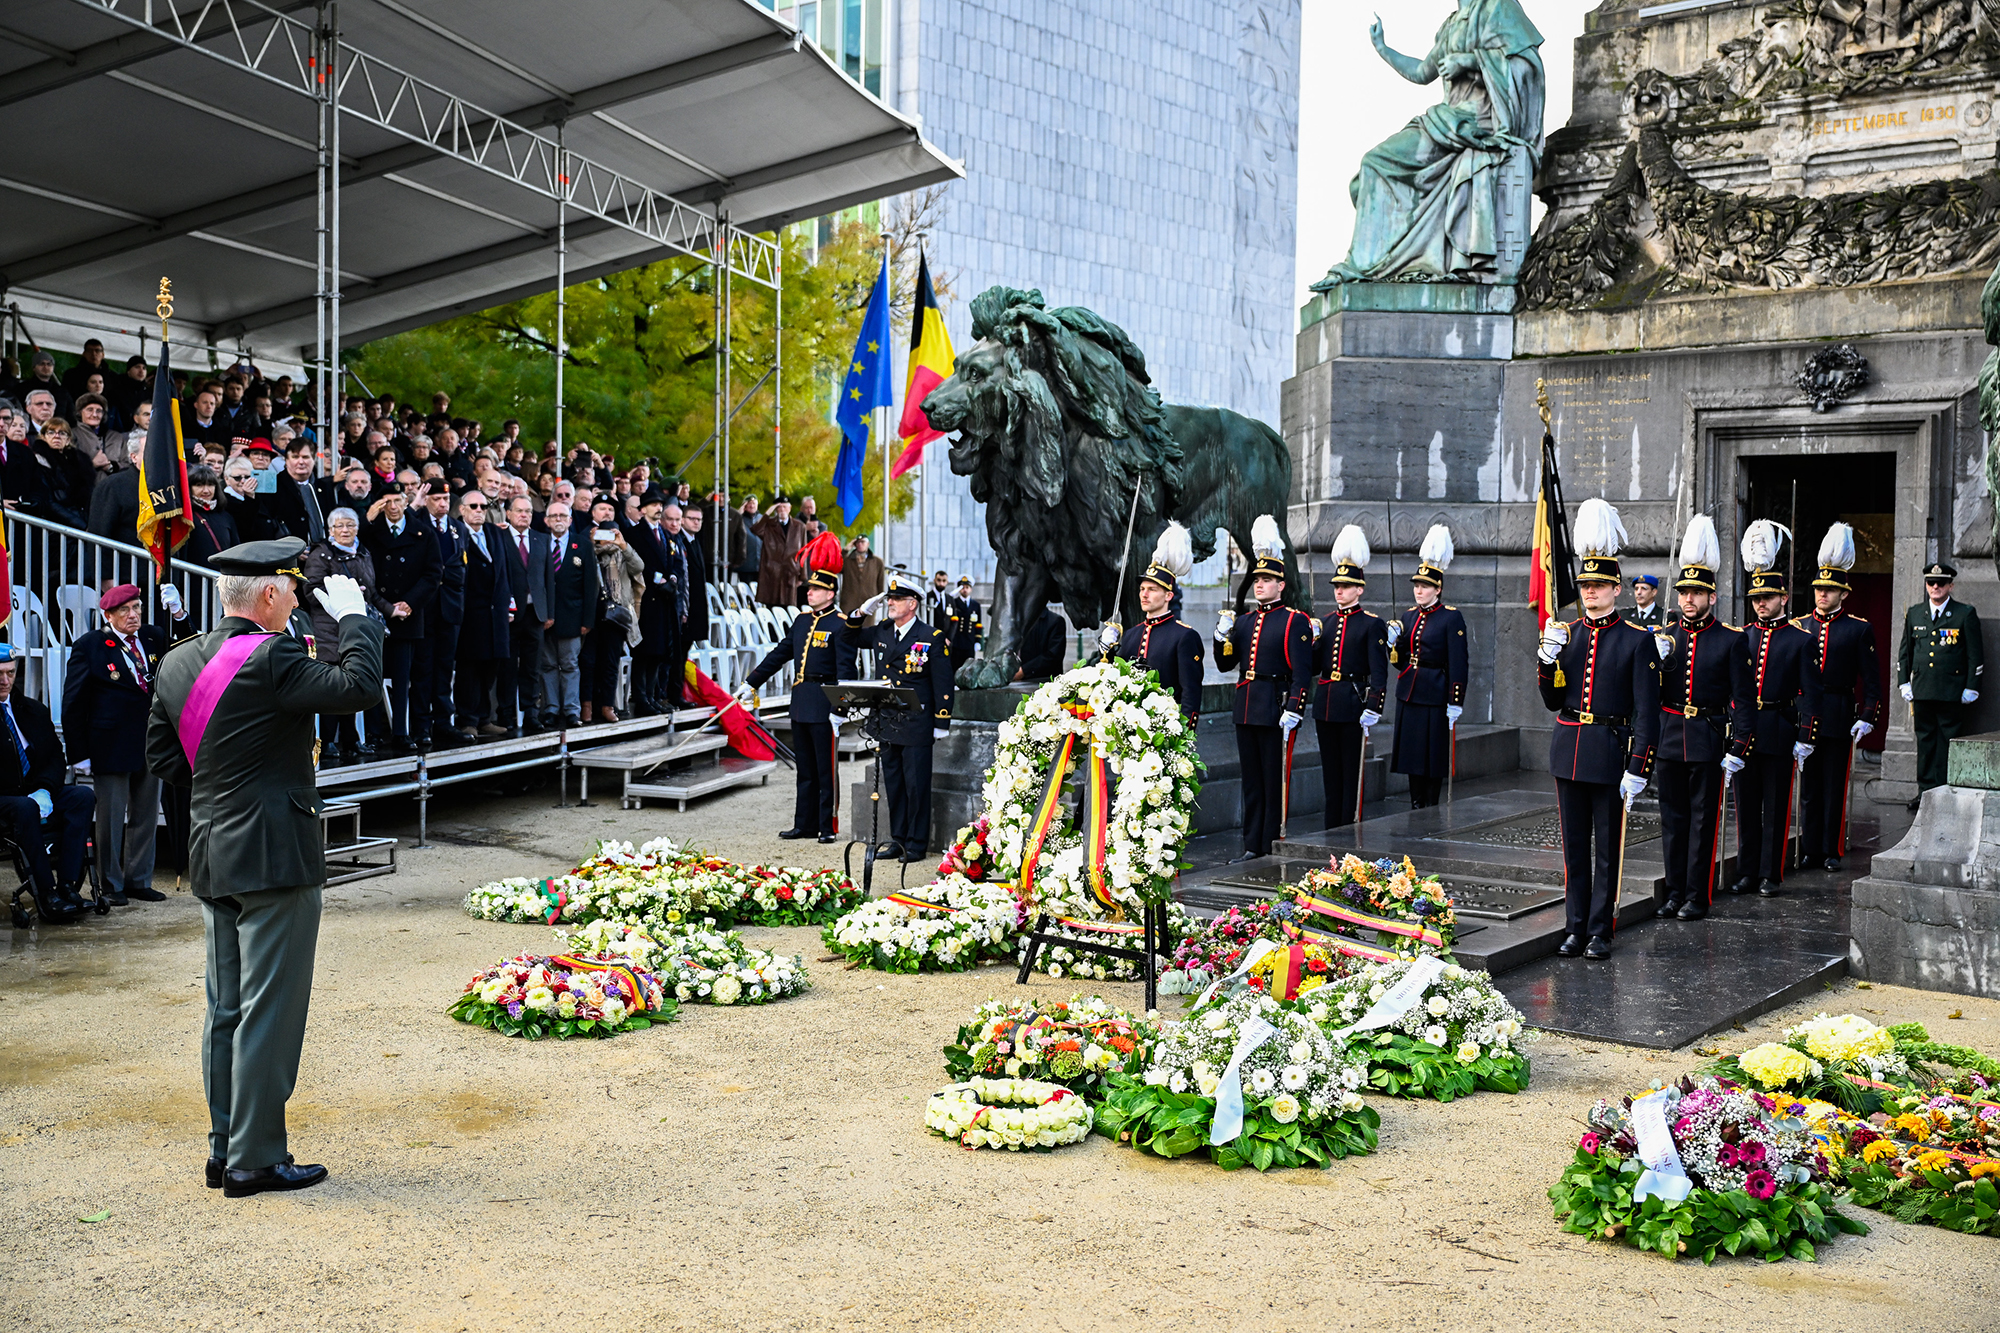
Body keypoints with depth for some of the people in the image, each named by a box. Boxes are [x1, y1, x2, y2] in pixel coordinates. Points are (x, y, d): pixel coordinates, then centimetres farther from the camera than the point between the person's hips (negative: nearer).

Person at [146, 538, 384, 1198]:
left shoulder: (177, 662, 8)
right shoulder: (272, 660, -18)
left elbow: (162, 753, 15)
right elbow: (359, 686, -20)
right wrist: (354, 617, -7)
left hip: (211, 856, 9)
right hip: (274, 856, -9)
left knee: (226, 1008, 15)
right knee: (270, 1008, -1)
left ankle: (225, 1149, 23)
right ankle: (255, 1158, 4)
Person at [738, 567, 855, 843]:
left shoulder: (841, 624, -9)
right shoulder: (801, 621, 14)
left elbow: (845, 668, -15)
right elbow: (778, 654, 21)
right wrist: (750, 683, 22)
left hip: (824, 706, -7)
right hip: (800, 705, 7)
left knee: (826, 770, 0)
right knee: (805, 769, 12)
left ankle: (828, 827, 6)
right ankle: (805, 824, 18)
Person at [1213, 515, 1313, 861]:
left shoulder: (1295, 621, -5)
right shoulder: (1243, 621, 15)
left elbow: (1302, 671, -11)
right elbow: (1225, 664, 16)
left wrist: (1293, 710, -20)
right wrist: (1222, 635, -2)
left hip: (1275, 711, -6)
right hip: (1246, 710, 6)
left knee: (1275, 780, 0)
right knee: (1252, 780, 11)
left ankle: (1274, 847, 6)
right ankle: (1253, 844, 17)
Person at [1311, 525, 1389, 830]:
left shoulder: (1372, 624, -4)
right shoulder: (1327, 622, 13)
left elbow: (1379, 672, -9)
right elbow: (1313, 667, 12)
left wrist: (1372, 708, -18)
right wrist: (1312, 641, -5)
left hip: (1352, 705, -6)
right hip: (1326, 704, 6)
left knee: (1351, 771, -1)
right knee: (1330, 772, 11)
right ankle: (1331, 832, 17)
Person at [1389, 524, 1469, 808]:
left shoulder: (1451, 618, -6)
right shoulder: (1408, 617, 11)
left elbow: (1458, 664, -10)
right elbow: (1400, 662, 13)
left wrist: (1455, 704, -14)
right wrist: (1393, 642, -7)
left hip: (1435, 697, -6)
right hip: (1408, 696, 6)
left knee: (1433, 761, 0)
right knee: (1412, 758, 9)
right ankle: (1415, 813, 16)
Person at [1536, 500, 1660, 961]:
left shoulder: (1638, 640, -5)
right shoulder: (1565, 633, 8)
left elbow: (1647, 711, -7)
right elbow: (1552, 701, 10)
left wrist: (1638, 769, -14)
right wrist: (1547, 658, -7)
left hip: (1611, 753, -4)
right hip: (1568, 750, 4)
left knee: (1608, 848, 4)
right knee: (1574, 845, 10)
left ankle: (1600, 931, 12)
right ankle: (1575, 927, 18)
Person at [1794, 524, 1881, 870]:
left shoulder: (1859, 629, 1)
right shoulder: (1798, 626, 8)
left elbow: (1871, 681, 0)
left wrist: (1867, 717, -9)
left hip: (1839, 719, -2)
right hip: (1803, 718, 3)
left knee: (1835, 787, 4)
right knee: (1808, 787, 7)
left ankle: (1831, 851, 12)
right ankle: (1809, 849, 14)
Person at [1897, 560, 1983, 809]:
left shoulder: (1965, 615, 0)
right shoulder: (1914, 614, 11)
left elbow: (1976, 655, 1)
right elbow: (1904, 652, 16)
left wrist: (1971, 688, -4)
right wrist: (1904, 683, 9)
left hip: (1953, 693, -3)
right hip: (1921, 692, 3)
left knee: (1949, 741, -1)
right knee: (1925, 740, 7)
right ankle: (1925, 789, 13)